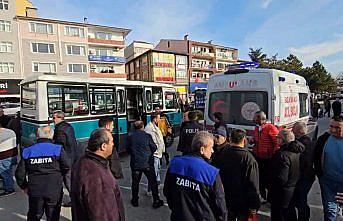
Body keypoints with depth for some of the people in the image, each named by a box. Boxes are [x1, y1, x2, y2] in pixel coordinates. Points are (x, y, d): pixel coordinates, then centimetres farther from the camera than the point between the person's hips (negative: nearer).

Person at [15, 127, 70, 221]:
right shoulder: (58, 149, -8)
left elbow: (19, 173, 4)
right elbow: (67, 166, -14)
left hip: (35, 191, 2)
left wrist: (24, 186, 19)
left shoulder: (28, 151, 2)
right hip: (54, 191, -2)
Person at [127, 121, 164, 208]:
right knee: (152, 182, 9)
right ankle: (156, 201, 16)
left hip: (135, 164, 2)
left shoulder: (130, 137, -5)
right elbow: (154, 148, -5)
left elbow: (128, 149, 5)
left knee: (135, 182, 16)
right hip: (147, 163, -2)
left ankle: (135, 200, 27)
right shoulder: (147, 135, -11)